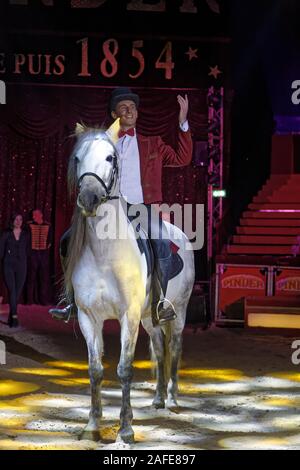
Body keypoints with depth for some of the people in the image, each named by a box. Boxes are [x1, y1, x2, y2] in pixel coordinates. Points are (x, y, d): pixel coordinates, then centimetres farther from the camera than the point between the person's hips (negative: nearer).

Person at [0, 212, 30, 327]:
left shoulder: (25, 234, 7)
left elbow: (27, 250, 12)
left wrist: (27, 264, 8)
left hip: (21, 266, 3)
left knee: (18, 292, 5)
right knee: (12, 291, -14)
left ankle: (11, 317, 18)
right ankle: (14, 316, -20)